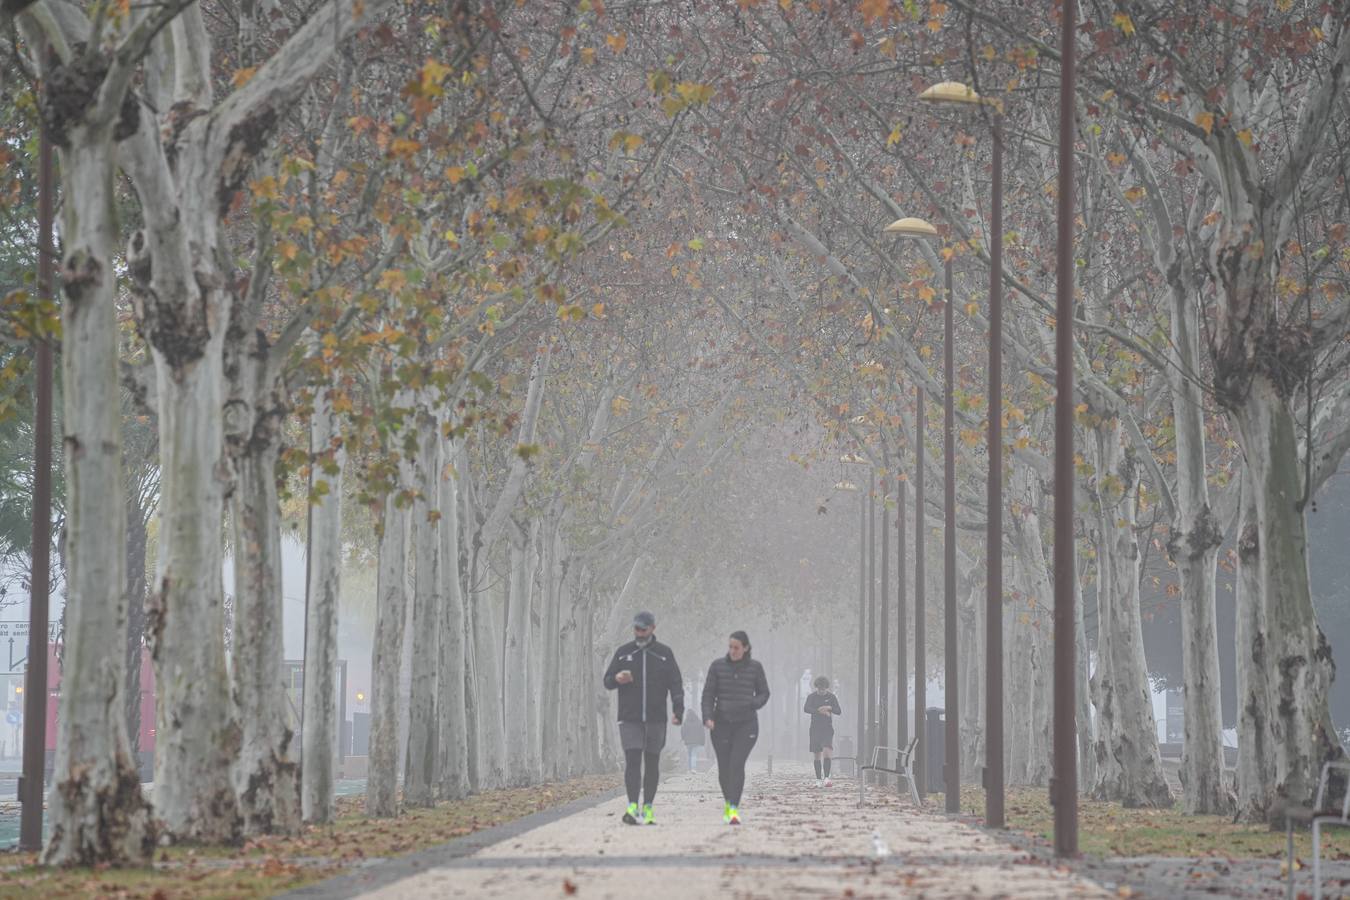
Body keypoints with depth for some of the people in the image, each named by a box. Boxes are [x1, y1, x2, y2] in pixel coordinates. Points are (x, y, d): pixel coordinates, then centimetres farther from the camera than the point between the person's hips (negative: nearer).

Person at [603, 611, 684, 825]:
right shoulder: (623, 652, 7)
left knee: (652, 763, 4)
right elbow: (607, 681, 10)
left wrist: (678, 711, -13)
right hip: (629, 719, -1)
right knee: (632, 760, -13)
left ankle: (648, 809, 11)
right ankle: (632, 808, -20)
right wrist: (617, 679, -15)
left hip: (656, 719, 1)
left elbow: (676, 684, 1)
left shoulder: (664, 653, 5)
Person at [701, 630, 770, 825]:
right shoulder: (718, 666, -1)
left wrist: (753, 704, -15)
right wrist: (707, 718, -17)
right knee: (724, 767, 7)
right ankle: (729, 802, 33)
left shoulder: (755, 667, -1)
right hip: (722, 724, 2)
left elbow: (764, 694, 6)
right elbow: (708, 694, -2)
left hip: (746, 725, -2)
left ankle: (733, 810, -23)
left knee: (737, 764, -18)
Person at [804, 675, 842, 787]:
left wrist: (830, 708, -19)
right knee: (817, 755, 2)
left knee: (827, 751, -19)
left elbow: (839, 711, 2)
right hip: (815, 728, 1)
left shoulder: (831, 696, 5)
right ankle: (818, 780, 8)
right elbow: (806, 709, -14)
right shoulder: (812, 696, 2)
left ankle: (827, 778, -23)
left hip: (827, 729, -1)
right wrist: (820, 711, -25)